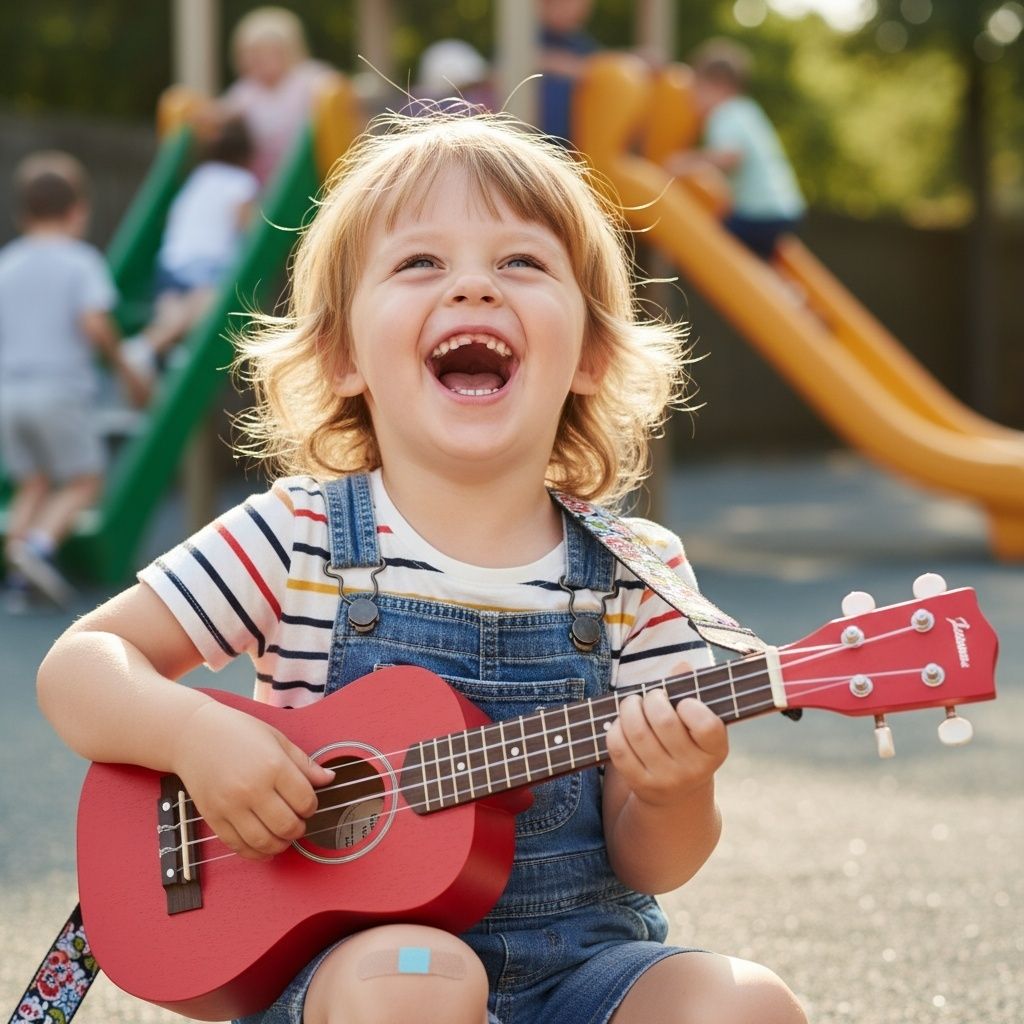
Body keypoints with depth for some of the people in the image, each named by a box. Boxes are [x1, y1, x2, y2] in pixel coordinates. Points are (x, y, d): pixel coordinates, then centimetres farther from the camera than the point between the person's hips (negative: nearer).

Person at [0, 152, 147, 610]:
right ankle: (41, 544, -16)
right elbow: (94, 324, -16)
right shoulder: (81, 262, -5)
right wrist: (124, 369, -4)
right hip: (62, 388, -5)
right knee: (83, 482, 7)